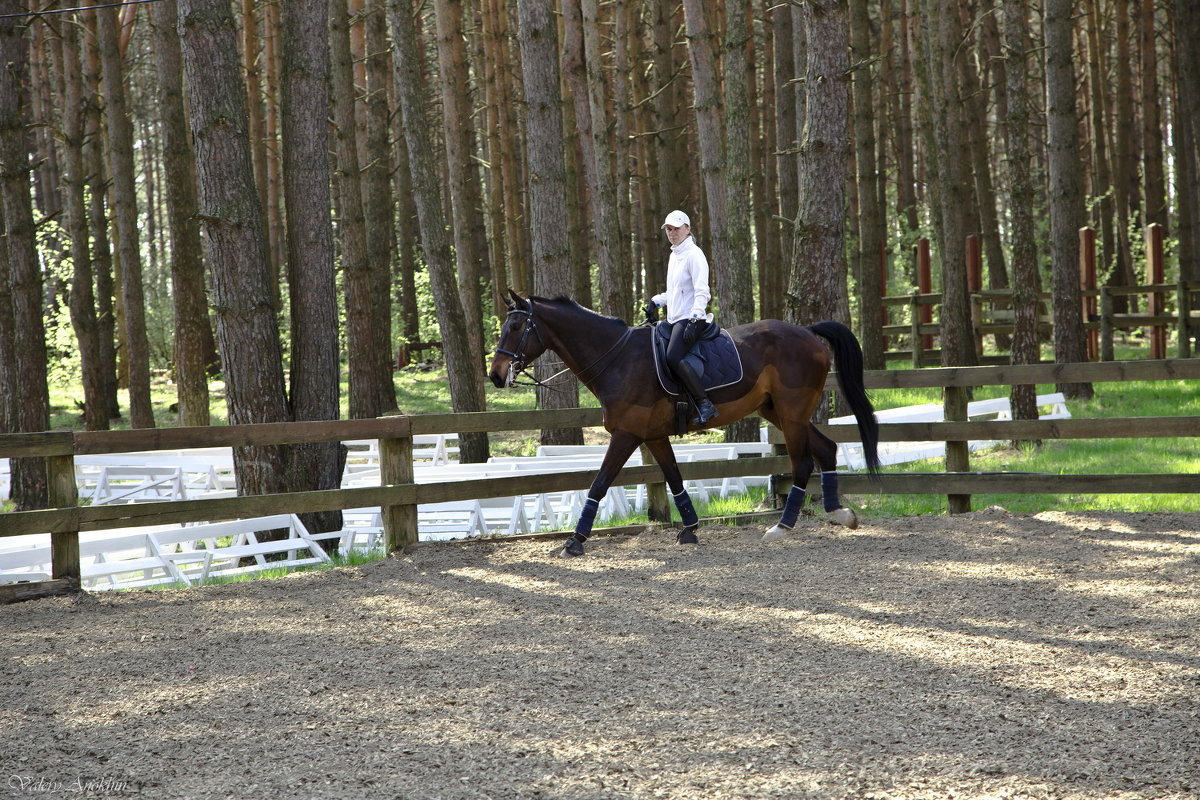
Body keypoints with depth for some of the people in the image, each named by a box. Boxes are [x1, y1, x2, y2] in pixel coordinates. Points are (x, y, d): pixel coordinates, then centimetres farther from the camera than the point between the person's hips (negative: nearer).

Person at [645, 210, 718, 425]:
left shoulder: (694, 254, -9)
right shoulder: (674, 256, 19)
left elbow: (701, 292, -16)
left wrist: (693, 320, -26)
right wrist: (656, 301, 15)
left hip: (690, 318, -10)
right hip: (675, 319, 10)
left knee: (673, 357, -29)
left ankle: (704, 404, -27)